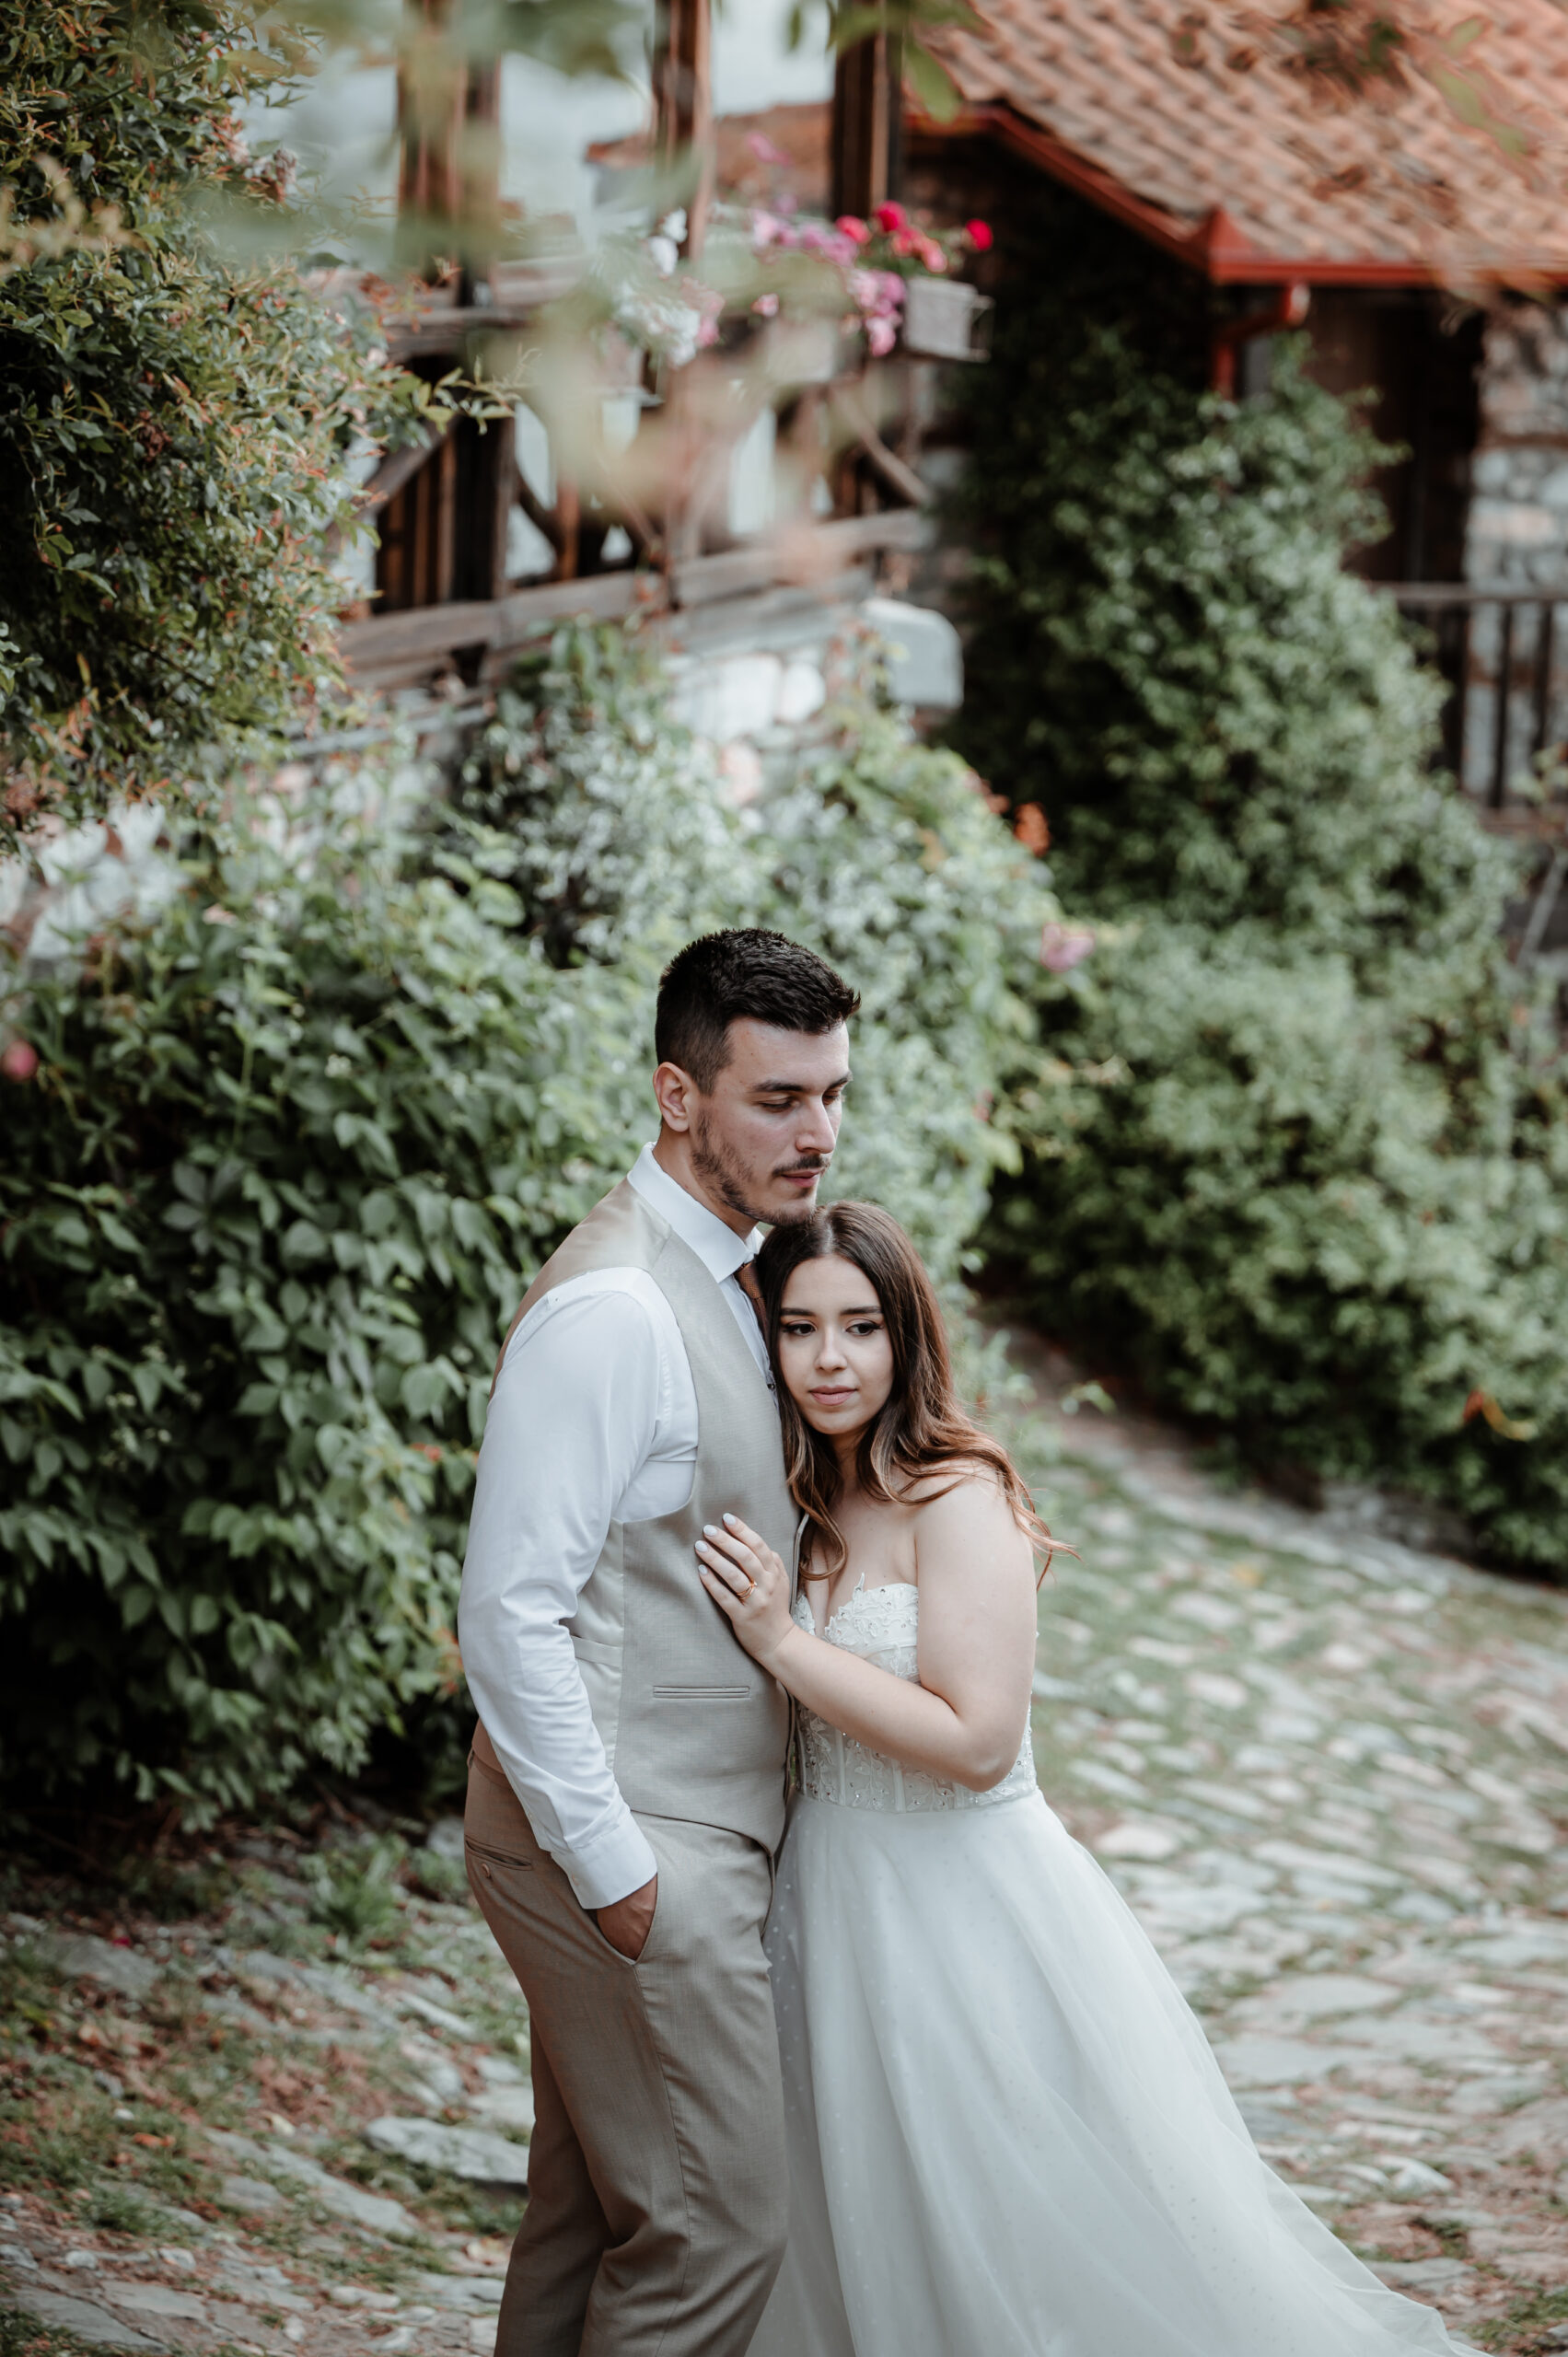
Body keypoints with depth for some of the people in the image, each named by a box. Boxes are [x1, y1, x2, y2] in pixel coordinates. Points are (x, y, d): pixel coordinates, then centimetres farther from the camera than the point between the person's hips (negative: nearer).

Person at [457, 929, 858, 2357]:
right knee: (717, 2226, -6)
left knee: (596, 2214, 16)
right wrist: (608, 1862, -19)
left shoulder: (722, 1277, 12)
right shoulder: (612, 1311, -19)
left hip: (682, 1828, 10)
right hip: (627, 1839, -10)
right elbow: (511, 1611, -20)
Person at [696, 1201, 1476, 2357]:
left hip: (964, 1904, -7)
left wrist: (784, 1639, -24)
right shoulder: (810, 1505, 6)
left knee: (1018, 2249, 3)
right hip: (838, 1903, 7)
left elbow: (975, 1739, -24)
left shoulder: (958, 1497, -16)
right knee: (859, 2247, 18)